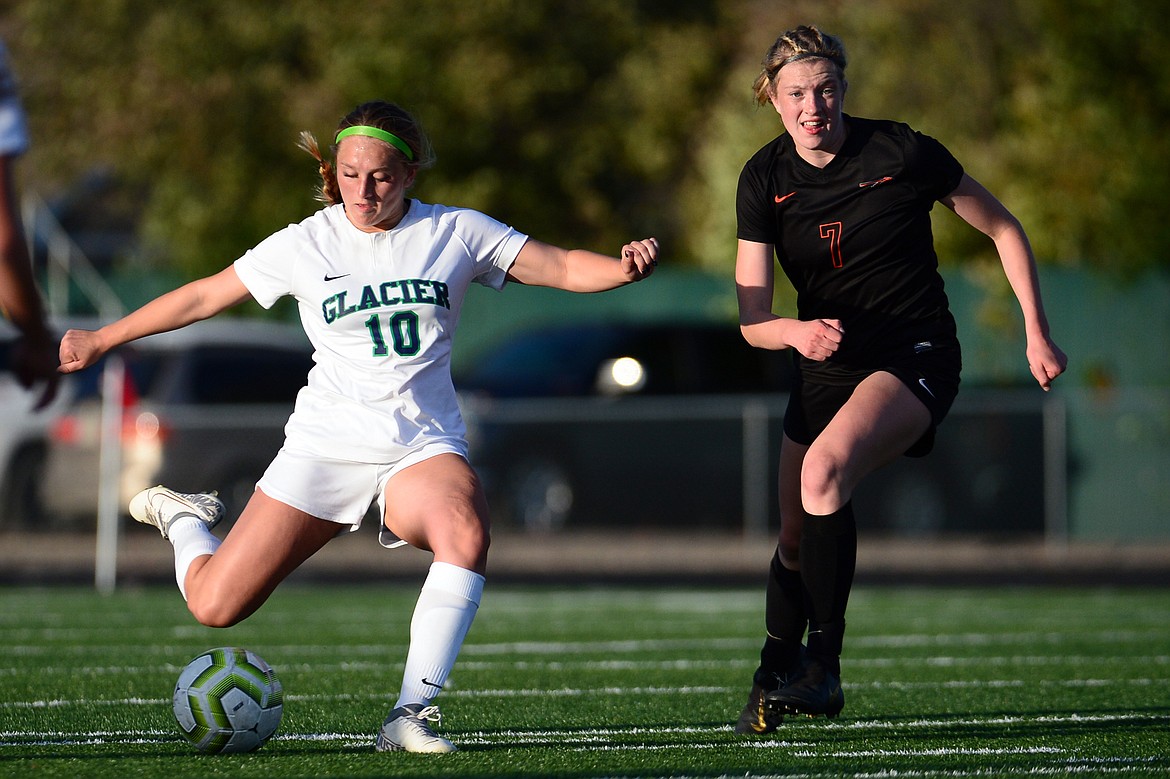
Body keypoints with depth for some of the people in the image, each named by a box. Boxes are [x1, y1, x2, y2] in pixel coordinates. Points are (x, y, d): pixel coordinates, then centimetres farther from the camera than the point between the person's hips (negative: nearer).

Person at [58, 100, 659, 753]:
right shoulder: (306, 245, 1)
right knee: (215, 605, -5)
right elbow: (202, 298, 9)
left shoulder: (456, 233, 1)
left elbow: (559, 267, -3)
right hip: (327, 446, 0)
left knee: (466, 532, -37)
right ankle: (183, 520, 31)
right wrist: (101, 341, 13)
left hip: (424, 446, 0)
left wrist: (625, 268, -24)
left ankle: (411, 714, -31)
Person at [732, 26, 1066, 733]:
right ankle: (772, 682, 31)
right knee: (795, 538, 7)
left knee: (824, 468, -31)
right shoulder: (764, 180, -4)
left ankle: (823, 667, -25)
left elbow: (1003, 229, 0)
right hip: (827, 364, 5)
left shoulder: (902, 152, -13)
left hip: (916, 356, -5)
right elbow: (752, 318, -6)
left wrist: (1037, 332, -3)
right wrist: (797, 331, -29)